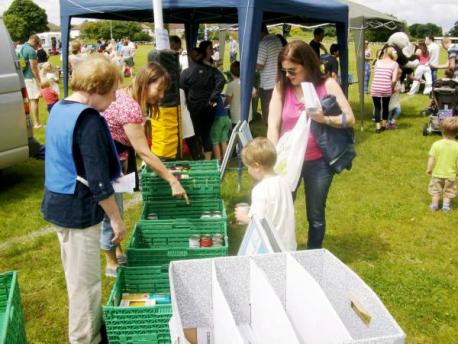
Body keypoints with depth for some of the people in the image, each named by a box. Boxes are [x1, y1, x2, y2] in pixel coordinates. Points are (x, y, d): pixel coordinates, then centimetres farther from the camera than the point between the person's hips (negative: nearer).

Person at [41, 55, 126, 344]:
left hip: (59, 203, 10)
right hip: (78, 209, -10)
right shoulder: (89, 120, -22)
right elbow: (98, 182, -23)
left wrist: (110, 174, 21)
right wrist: (116, 219, -14)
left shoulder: (59, 109, 6)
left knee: (76, 274, 24)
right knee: (86, 280, 6)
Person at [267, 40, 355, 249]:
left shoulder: (327, 85, -6)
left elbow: (350, 119, -7)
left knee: (316, 215, 12)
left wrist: (324, 119, -25)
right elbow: (273, 125, -8)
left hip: (318, 161, -1)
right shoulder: (282, 87, -3)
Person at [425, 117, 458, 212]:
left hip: (437, 173, 0)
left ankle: (434, 205, 25)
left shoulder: (436, 144, -17)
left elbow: (431, 159, -13)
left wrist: (428, 169, 1)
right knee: (448, 191, 20)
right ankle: (446, 205, 19)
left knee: (435, 190, 19)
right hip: (450, 175, 0)